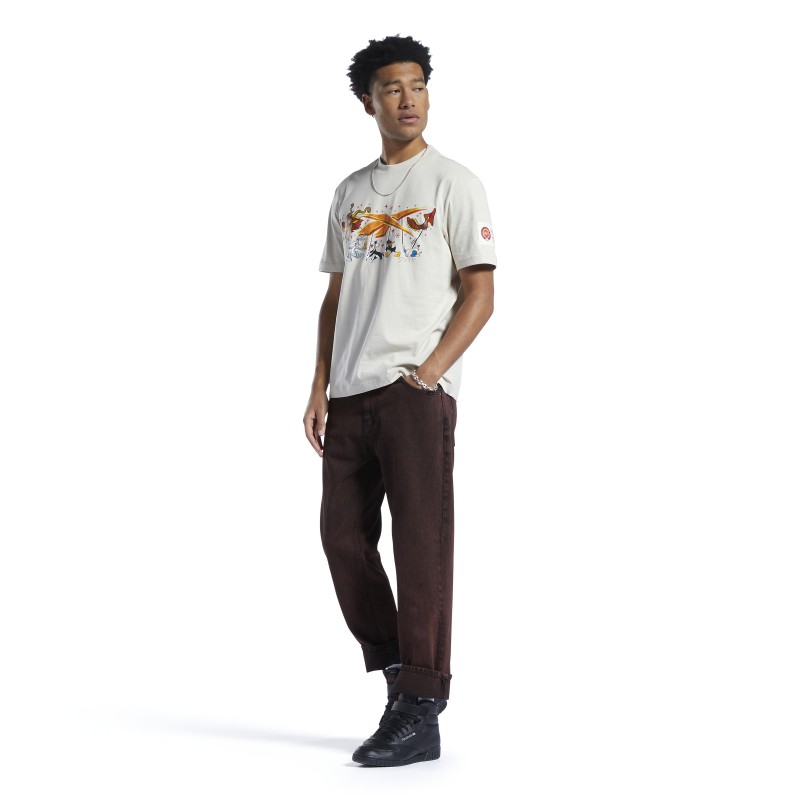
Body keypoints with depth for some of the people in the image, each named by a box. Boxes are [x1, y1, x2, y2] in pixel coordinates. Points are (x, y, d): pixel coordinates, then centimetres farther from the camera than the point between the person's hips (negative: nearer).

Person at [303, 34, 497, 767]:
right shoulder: (350, 192, 17)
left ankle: (418, 713, -3)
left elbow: (480, 296, -4)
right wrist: (319, 389, 11)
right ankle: (397, 670, 23)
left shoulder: (453, 184, 1)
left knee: (421, 543, -6)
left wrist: (428, 372, -15)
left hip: (417, 389, -6)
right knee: (344, 536, 7)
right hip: (350, 391, 6)